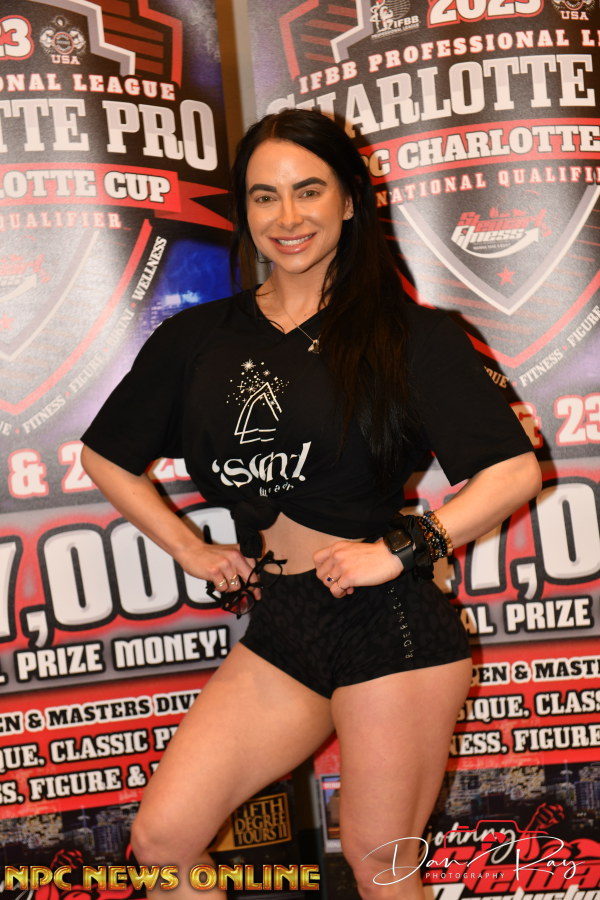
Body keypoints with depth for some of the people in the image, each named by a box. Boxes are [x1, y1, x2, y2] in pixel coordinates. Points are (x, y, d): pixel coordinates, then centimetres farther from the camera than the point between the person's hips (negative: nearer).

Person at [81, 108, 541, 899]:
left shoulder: (408, 333, -2)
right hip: (280, 624, 4)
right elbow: (105, 455, 19)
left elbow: (515, 470, -7)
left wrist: (400, 549, -13)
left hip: (389, 623, -4)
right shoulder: (198, 338, 8)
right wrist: (189, 548, 11)